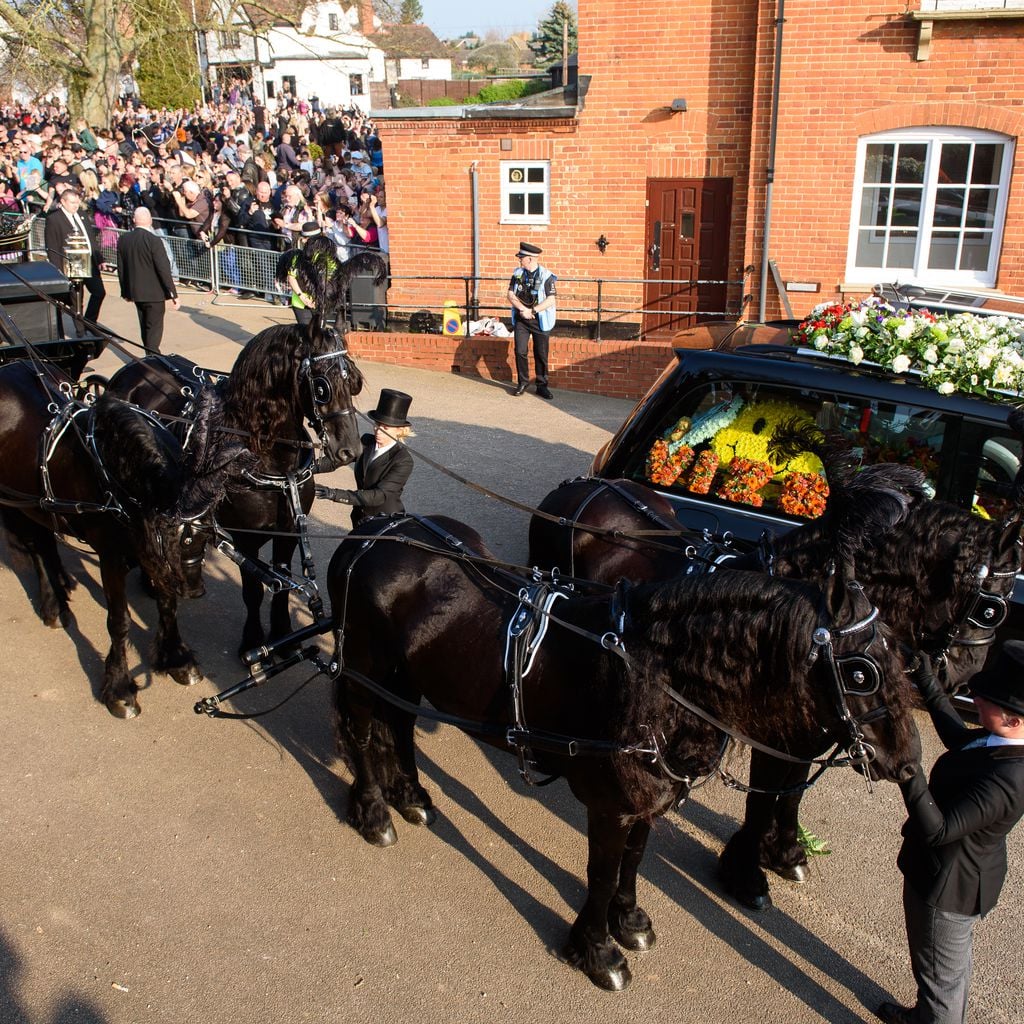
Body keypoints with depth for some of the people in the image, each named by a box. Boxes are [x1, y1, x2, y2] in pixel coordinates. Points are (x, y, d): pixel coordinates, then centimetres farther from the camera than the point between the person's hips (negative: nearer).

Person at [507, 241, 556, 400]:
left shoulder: (546, 276, -10)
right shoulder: (518, 273, 3)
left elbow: (550, 300, -14)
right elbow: (511, 294, 1)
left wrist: (532, 311, -20)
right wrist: (523, 309, -14)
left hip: (540, 320, -3)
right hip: (521, 319, 3)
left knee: (541, 354, 5)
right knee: (520, 351, 0)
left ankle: (542, 386, 15)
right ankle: (523, 382, 17)